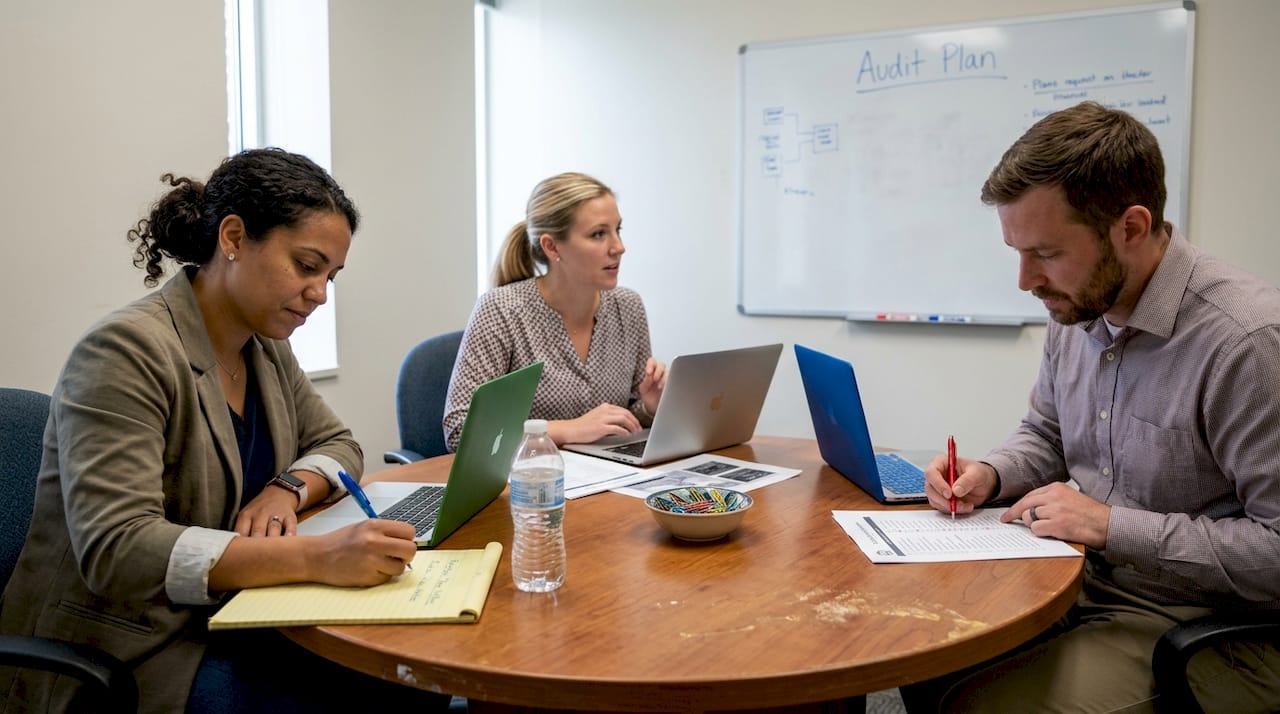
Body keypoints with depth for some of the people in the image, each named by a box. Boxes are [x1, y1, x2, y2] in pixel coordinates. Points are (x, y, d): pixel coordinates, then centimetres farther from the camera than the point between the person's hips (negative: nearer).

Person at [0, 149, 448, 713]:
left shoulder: (265, 345, 5)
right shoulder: (128, 350, -20)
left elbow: (338, 444, 14)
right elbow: (116, 552, -28)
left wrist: (289, 489, -10)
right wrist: (315, 556, -37)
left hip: (227, 620, 7)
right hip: (124, 658, -7)